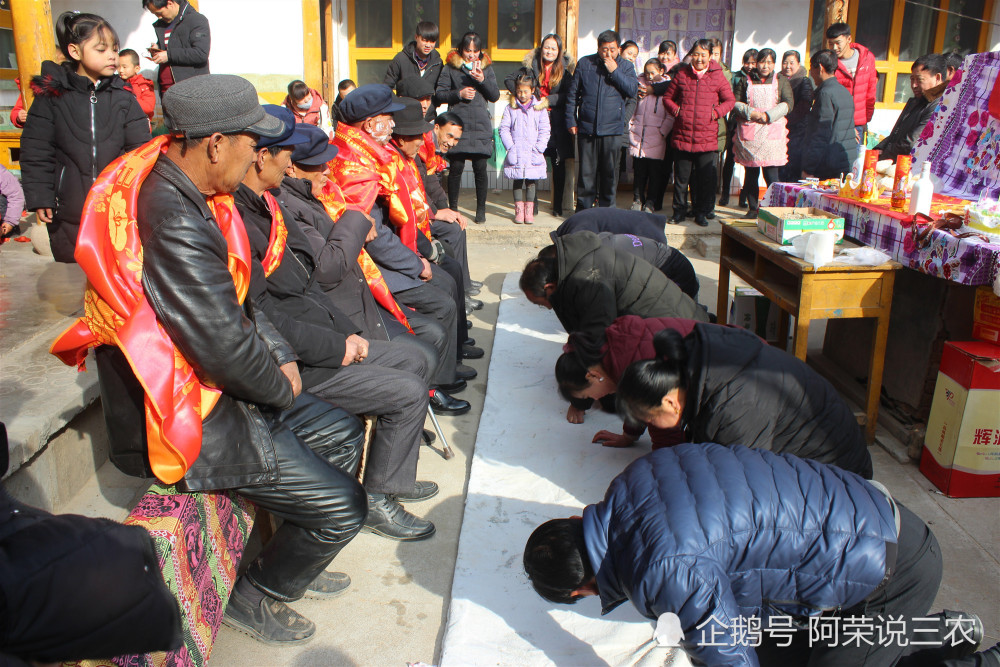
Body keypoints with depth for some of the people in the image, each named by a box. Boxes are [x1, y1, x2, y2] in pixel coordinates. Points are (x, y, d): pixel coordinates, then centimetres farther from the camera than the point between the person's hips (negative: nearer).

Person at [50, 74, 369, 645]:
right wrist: (281, 386, -9)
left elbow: (239, 299, 13)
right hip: (182, 422, -10)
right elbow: (225, 349, -28)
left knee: (342, 434, 19)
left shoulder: (185, 193, 3)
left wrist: (282, 359, 2)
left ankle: (293, 560, 34)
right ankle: (256, 595, 19)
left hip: (213, 386, 10)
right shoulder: (173, 223, -30)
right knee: (342, 505, -8)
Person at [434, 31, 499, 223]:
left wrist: (483, 80, -8)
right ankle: (453, 208, 13)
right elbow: (439, 95, 3)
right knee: (456, 167, -2)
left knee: (480, 168, -2)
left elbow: (495, 96, 7)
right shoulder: (450, 67, 6)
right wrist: (458, 94, -11)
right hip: (457, 125, -1)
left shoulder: (487, 67, 13)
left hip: (481, 126, 1)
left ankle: (481, 209, 10)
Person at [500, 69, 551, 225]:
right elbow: (504, 129, 3)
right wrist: (510, 147, -7)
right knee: (517, 182, 4)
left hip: (533, 155, 0)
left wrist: (539, 148, -6)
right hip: (516, 154, 0)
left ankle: (529, 212, 10)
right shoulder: (510, 108, 5)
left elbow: (544, 131, 4)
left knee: (531, 182, 4)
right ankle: (519, 211, 11)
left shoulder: (539, 108, 5)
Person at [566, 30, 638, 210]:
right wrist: (571, 120, 4)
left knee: (610, 171, 4)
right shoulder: (585, 63, 7)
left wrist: (614, 71, -11)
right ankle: (583, 209, 11)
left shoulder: (626, 66, 7)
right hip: (586, 127, 0)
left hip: (612, 129, 0)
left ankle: (606, 208, 15)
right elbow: (572, 94, 9)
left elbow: (633, 90, -7)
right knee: (586, 170, 2)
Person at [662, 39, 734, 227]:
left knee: (706, 178, 3)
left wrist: (717, 112, -7)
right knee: (681, 177, 10)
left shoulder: (718, 76, 3)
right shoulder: (682, 74, 7)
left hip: (708, 139, -1)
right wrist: (675, 109, -2)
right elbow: (667, 97, 15)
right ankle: (679, 210, 23)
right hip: (682, 136, 1)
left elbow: (730, 100, 9)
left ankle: (702, 212, 16)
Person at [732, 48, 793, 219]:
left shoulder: (780, 80, 10)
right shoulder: (746, 81, 12)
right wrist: (750, 112, -11)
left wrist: (768, 115, -12)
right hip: (749, 132, 2)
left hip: (772, 132, -2)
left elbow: (788, 104, 1)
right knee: (751, 173, 6)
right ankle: (752, 209, 15)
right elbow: (735, 102, 5)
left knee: (771, 173, -9)